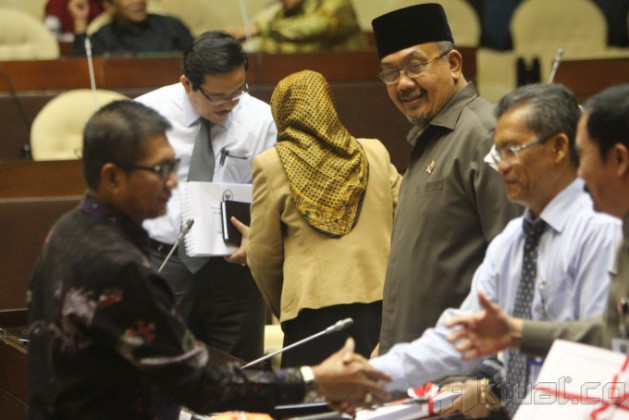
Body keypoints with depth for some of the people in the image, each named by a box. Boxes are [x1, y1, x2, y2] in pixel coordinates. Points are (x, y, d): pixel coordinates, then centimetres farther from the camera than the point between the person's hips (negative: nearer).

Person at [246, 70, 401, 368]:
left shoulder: (271, 164, 1)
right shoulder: (376, 154, 8)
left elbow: (263, 256, 5)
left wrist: (282, 308, 20)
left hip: (313, 312, -3)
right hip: (380, 305, 3)